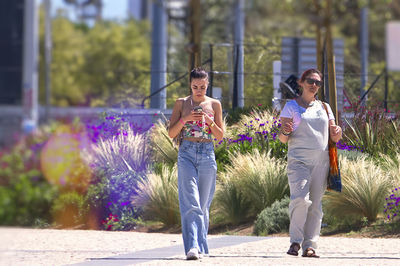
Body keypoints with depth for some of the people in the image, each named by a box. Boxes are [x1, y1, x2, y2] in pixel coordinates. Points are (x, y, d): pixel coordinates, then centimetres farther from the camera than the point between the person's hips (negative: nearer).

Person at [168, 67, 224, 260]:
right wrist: (185, 119, -13)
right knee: (190, 201, -14)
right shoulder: (181, 104, 5)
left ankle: (201, 246, 15)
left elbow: (220, 136, 7)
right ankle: (192, 246, -23)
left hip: (207, 154, 2)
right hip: (187, 153, -2)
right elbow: (171, 133, 3)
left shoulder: (214, 105, 8)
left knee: (203, 203, 6)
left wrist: (209, 121, -9)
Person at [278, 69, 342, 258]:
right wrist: (285, 132, -20)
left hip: (321, 161, 4)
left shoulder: (324, 107, 17)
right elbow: (283, 139, 3)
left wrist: (337, 132, -5)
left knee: (315, 203, 0)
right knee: (300, 198, -20)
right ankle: (295, 241, -8)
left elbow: (334, 138, 18)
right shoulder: (292, 106, 6)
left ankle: (310, 246, 3)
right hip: (298, 160, -4)